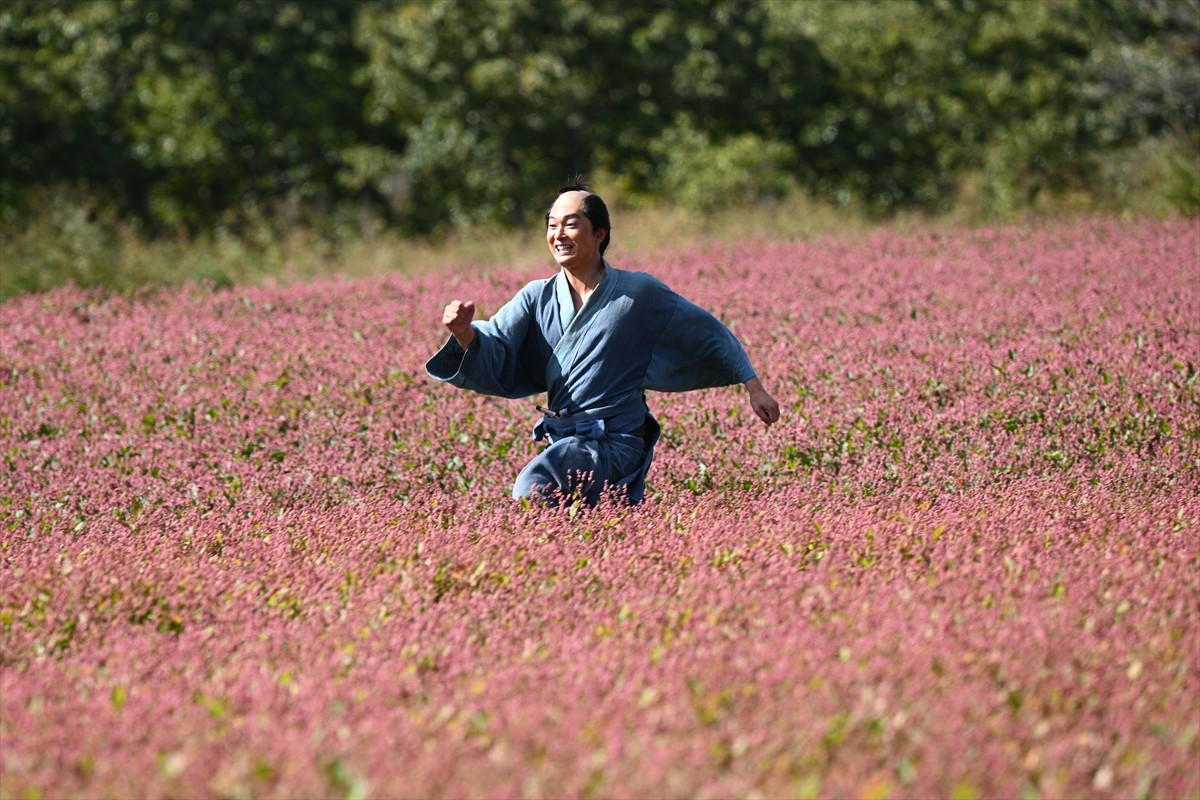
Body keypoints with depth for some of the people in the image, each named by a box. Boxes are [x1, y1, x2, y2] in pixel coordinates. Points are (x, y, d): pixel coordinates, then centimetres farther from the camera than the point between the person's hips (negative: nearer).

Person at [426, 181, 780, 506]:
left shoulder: (639, 292, -4)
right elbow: (493, 352, -6)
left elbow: (709, 333, 5)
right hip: (562, 444, 6)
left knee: (533, 486, -28)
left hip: (613, 447, -6)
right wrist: (464, 332, -28)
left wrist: (754, 388, 3)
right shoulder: (537, 298, 5)